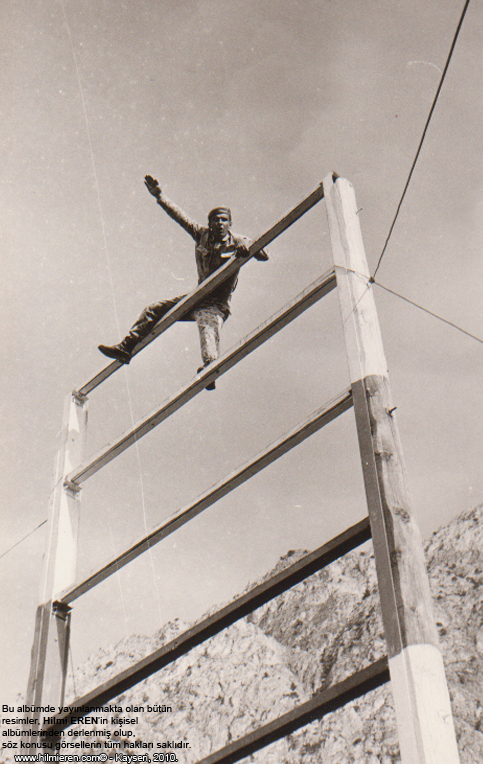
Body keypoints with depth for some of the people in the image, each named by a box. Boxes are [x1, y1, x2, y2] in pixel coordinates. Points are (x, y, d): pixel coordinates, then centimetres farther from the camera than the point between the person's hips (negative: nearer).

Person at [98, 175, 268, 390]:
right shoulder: (202, 234, 6)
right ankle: (126, 348, 16)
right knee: (153, 310, 8)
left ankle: (210, 367, -65)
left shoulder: (237, 242, -7)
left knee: (208, 324, -40)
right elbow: (179, 215, 14)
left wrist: (247, 249, -40)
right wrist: (159, 195, 14)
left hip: (217, 304, -7)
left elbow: (263, 255, -19)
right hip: (197, 298, 7)